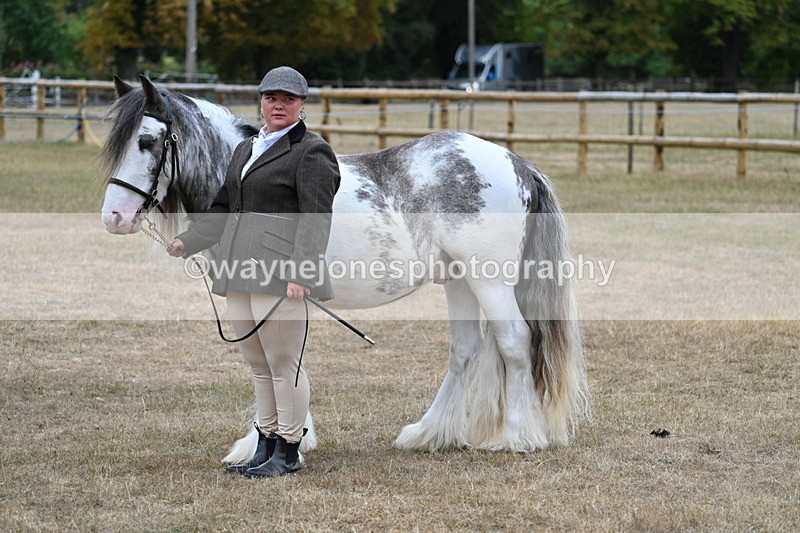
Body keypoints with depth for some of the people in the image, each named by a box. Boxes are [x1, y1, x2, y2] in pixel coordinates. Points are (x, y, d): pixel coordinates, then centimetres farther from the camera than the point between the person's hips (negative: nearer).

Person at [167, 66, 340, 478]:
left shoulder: (311, 153, -5)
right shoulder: (245, 151, 22)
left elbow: (315, 220, -13)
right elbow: (223, 210, 25)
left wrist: (300, 274, -23)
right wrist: (187, 242, 12)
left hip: (281, 274, -8)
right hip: (241, 273, 8)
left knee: (283, 363, -4)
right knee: (259, 366, 14)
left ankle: (288, 451, 4)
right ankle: (266, 444, 22)